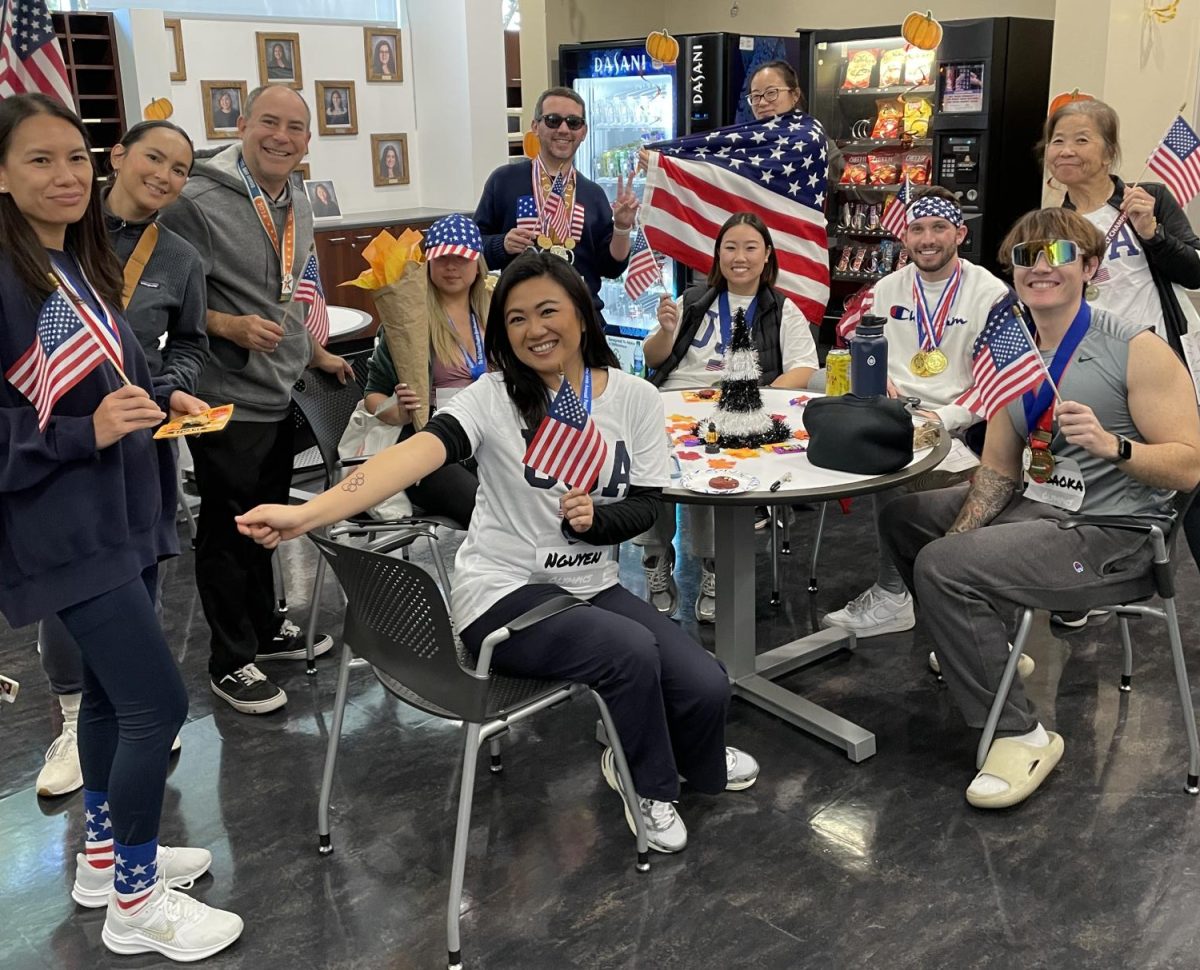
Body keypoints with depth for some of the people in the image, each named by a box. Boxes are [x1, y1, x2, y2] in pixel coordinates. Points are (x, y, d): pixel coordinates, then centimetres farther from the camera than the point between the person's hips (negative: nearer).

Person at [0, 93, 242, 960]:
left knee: (115, 688, 18)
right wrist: (87, 433, -25)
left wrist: (164, 405, 6)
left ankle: (105, 856, 36)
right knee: (159, 700, -8)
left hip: (120, 512, 9)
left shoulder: (85, 268, 9)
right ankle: (135, 903, 10)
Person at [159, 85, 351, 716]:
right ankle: (230, 663, 18)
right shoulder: (199, 202, -16)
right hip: (229, 402, -8)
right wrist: (229, 326, -28)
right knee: (227, 532, 4)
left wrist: (315, 355, 21)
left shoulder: (298, 207, 10)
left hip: (281, 397, 8)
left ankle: (264, 630, 37)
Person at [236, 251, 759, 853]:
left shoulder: (635, 399, -2)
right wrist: (308, 513, -42)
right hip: (504, 594, -4)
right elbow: (418, 452, -28)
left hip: (591, 587, 4)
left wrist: (594, 518, -23)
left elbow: (645, 507, 1)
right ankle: (649, 785, 3)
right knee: (631, 650, -29)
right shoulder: (495, 396, -12)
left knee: (707, 687, -10)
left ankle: (693, 764, 30)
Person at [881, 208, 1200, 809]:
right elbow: (999, 469, 8)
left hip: (1110, 533, -8)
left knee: (941, 568, -26)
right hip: (1035, 506, 8)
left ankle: (1022, 736, -11)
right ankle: (984, 650, 31)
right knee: (903, 516, 18)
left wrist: (1110, 445, -35)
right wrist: (959, 535, -8)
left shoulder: (1137, 348, -14)